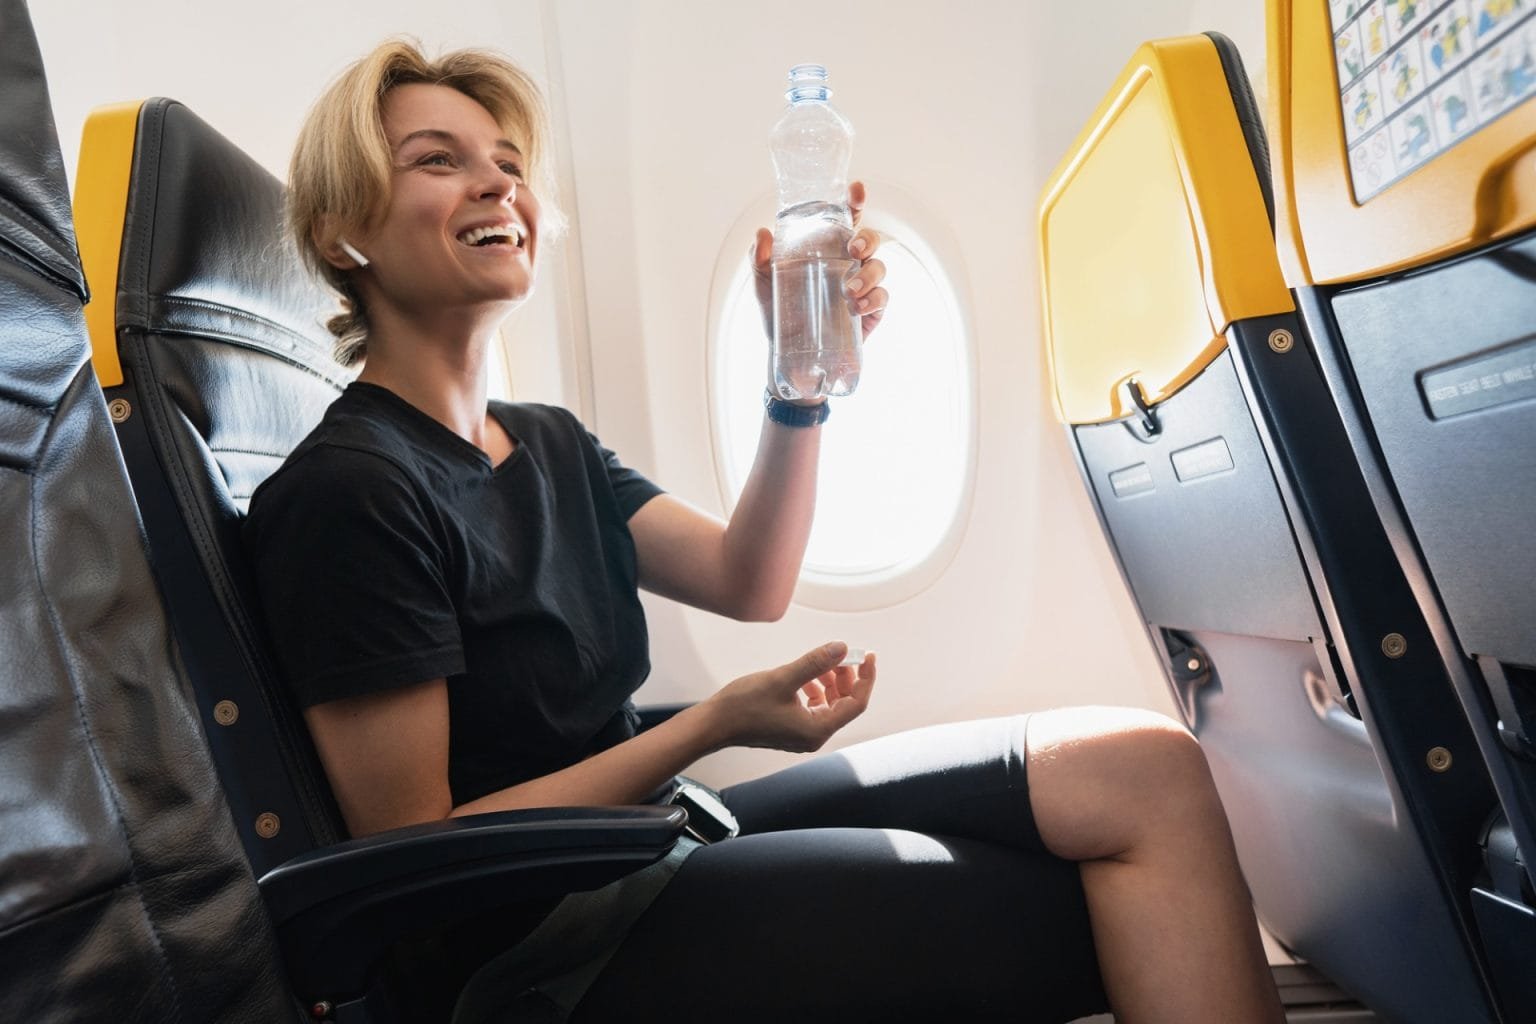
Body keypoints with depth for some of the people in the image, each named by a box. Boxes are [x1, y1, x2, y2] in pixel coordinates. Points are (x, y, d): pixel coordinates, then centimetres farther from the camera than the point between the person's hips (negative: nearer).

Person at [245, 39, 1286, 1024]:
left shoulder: (552, 445, 11)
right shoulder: (345, 489, -14)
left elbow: (747, 583, 5)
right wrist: (713, 724, -18)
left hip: (662, 832, 7)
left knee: (1142, 765, -8)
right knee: (1099, 907, -15)